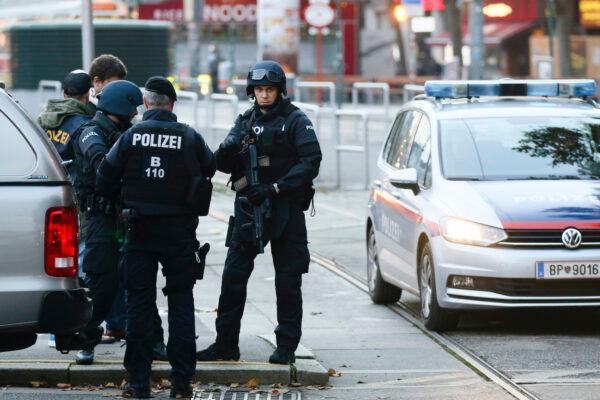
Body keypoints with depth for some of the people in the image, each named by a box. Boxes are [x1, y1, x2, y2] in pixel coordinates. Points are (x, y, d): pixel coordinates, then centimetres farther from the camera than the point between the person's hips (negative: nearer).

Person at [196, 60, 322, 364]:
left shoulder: (296, 121, -1)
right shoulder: (246, 122, 13)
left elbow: (311, 163, -12)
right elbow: (223, 164, 8)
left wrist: (275, 188, -19)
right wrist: (229, 150, -16)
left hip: (286, 210, -4)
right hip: (249, 206, 4)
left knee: (287, 281, 1)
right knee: (233, 276, 0)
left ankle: (286, 347, 7)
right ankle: (226, 344, 6)